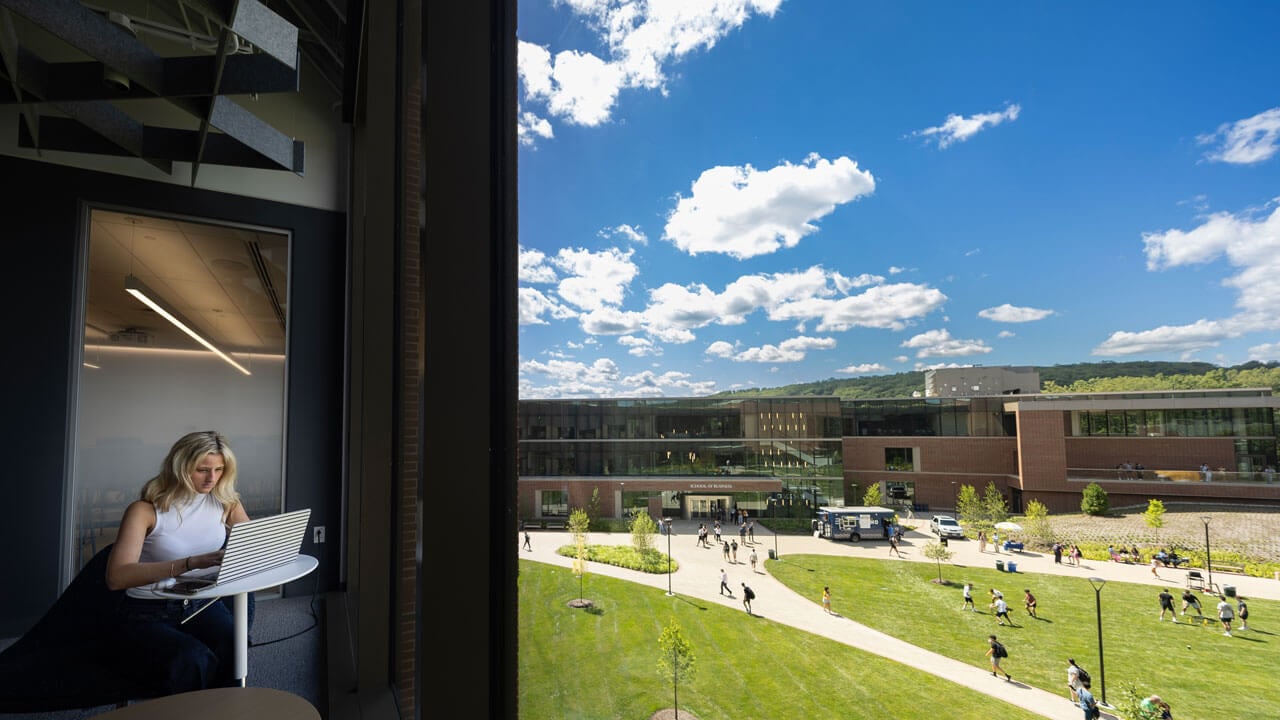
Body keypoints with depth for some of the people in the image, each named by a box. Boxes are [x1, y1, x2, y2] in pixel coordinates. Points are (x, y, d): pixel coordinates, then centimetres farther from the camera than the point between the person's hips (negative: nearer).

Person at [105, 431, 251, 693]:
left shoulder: (224, 501, 1)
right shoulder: (145, 510, -12)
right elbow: (116, 577, -24)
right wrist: (192, 563, -37)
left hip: (202, 605, 3)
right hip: (147, 615, -3)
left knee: (233, 650, -29)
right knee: (194, 660, -32)